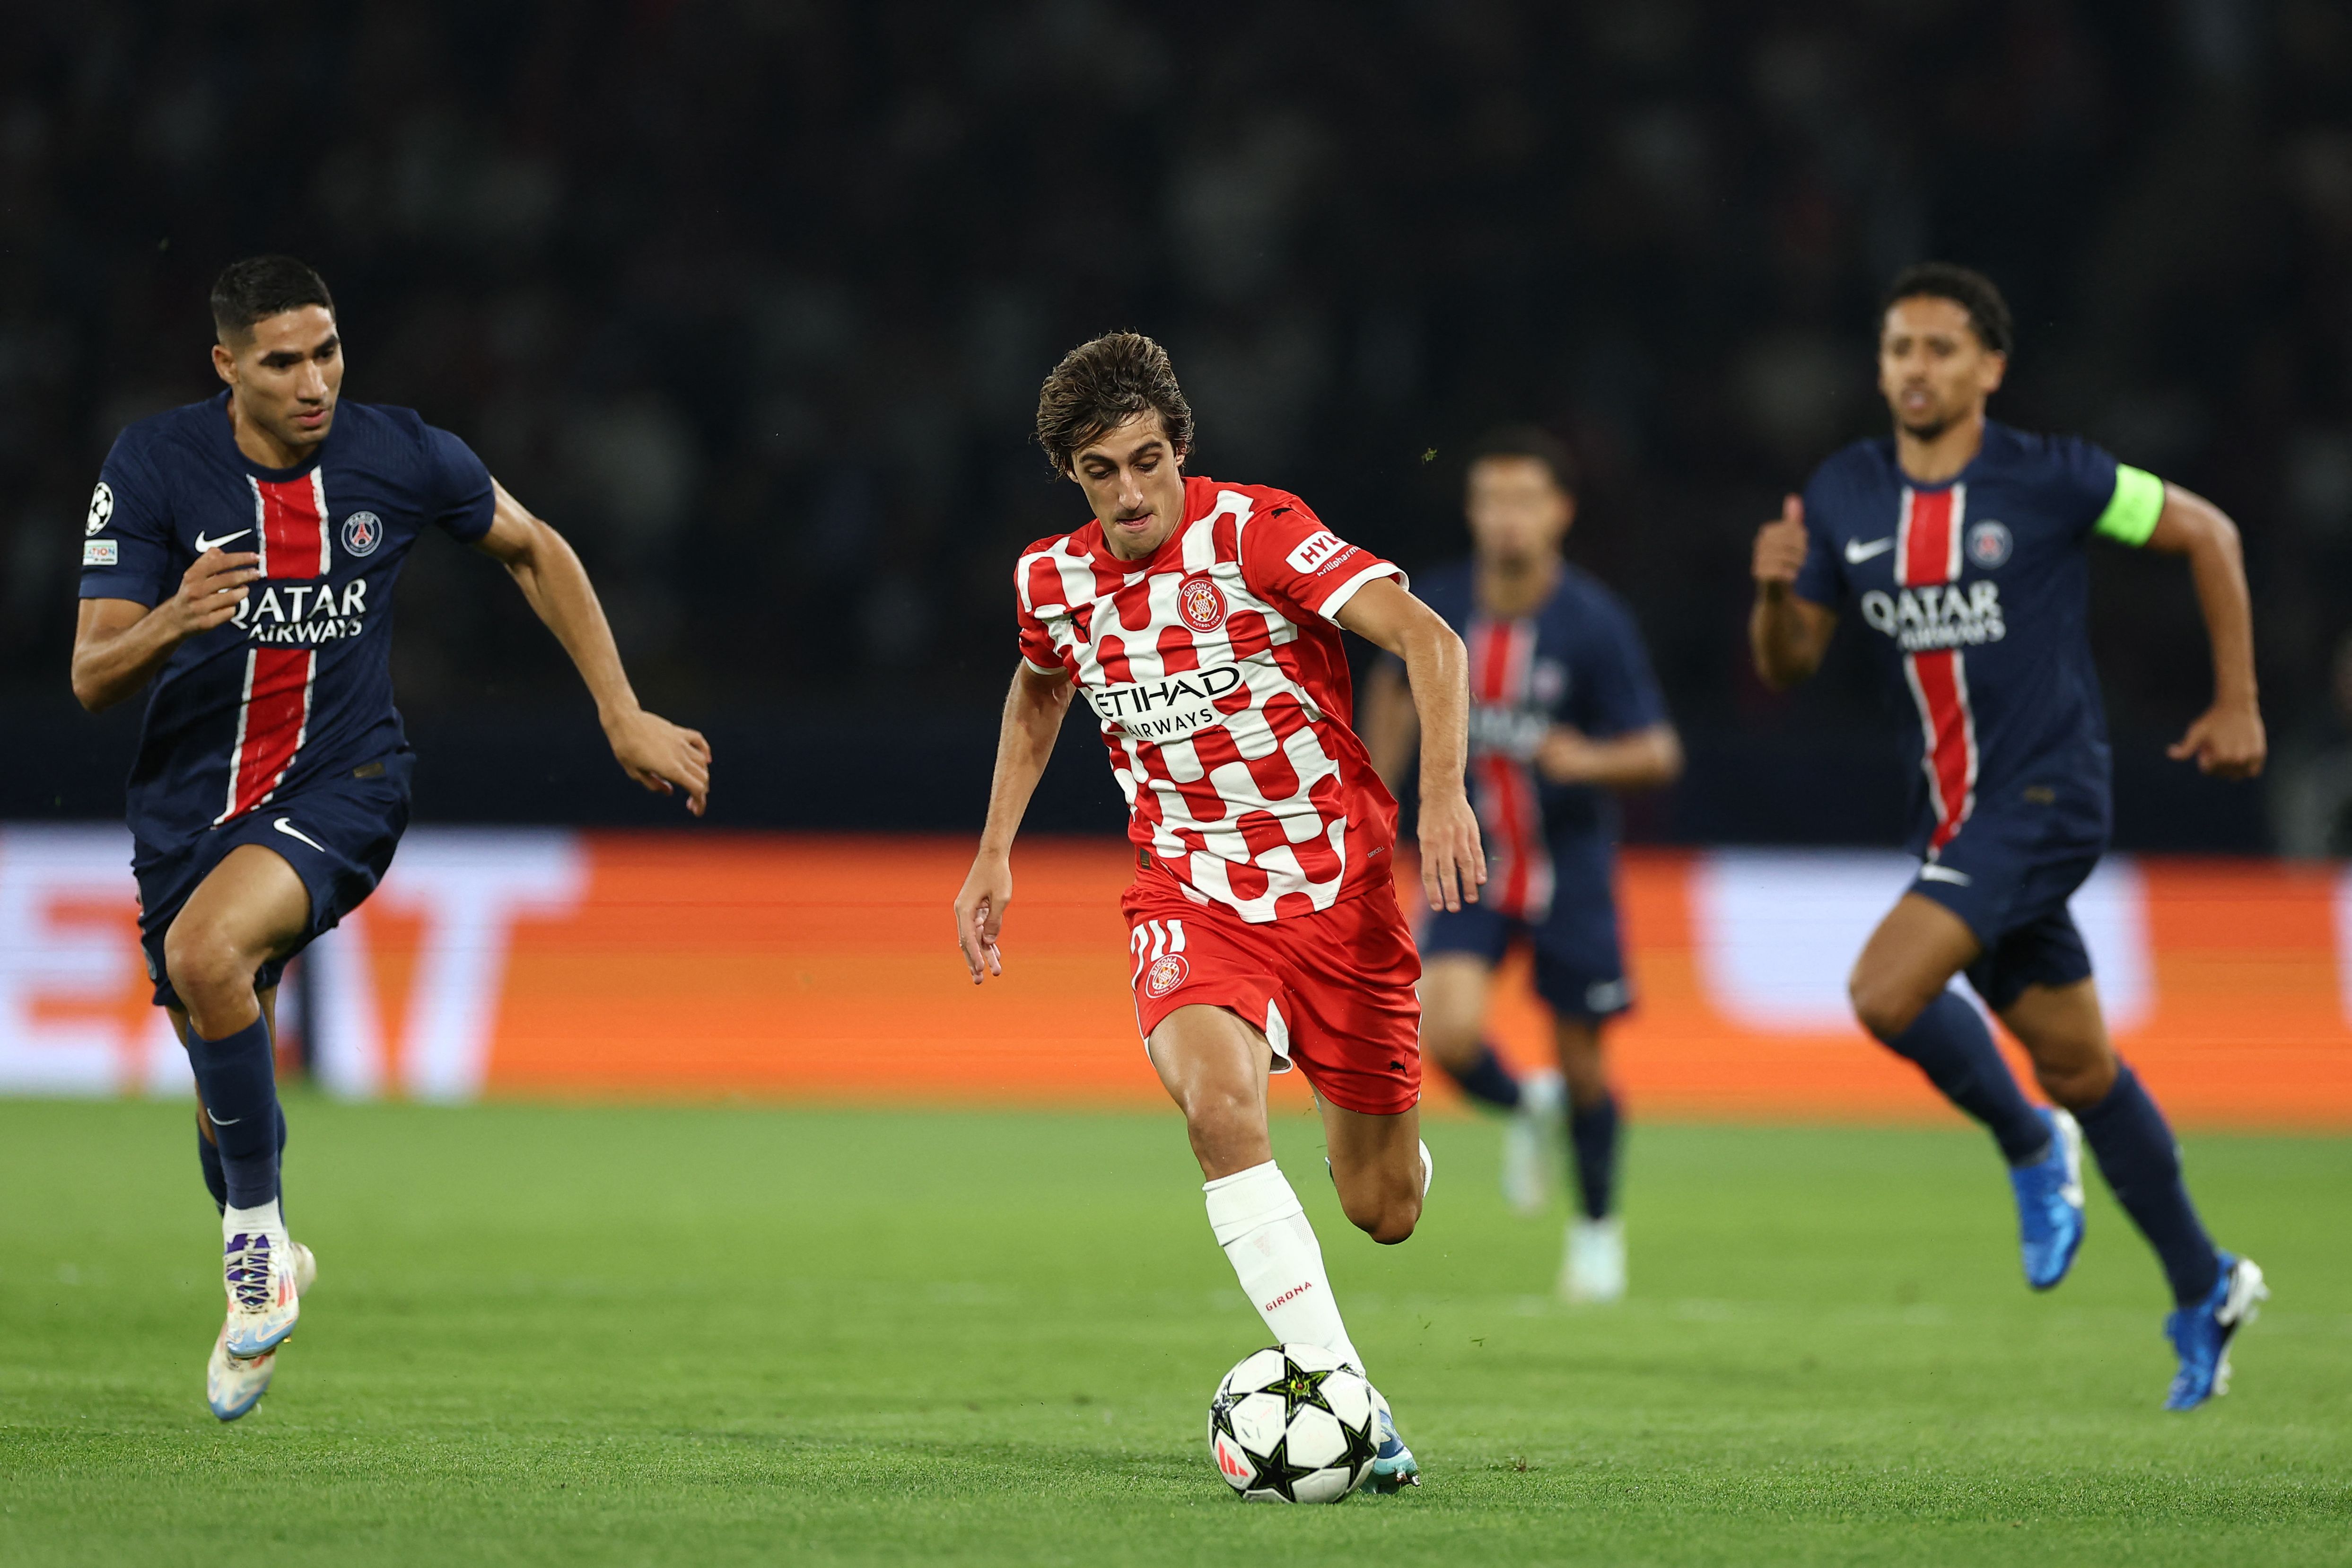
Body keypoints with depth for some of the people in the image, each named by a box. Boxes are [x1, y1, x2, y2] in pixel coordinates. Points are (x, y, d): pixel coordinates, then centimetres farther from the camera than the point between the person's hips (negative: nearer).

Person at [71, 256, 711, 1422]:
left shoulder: (399, 458, -10)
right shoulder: (153, 466, -12)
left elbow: (534, 551, 10)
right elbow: (92, 677, -12)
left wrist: (623, 716, 9)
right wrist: (173, 621, -34)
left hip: (341, 788, -2)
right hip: (190, 801, 2)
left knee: (205, 948, -32)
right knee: (223, 1093, 9)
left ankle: (257, 1229, -14)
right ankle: (262, 1274, 41)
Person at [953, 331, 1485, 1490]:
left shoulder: (1252, 531, -15)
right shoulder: (1053, 580, 0)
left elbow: (1427, 640, -22)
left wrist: (1443, 793, -37)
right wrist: (994, 857, 19)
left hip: (1336, 874, -2)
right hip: (1189, 891, 2)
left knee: (1385, 1213, 2)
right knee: (1217, 1098, -32)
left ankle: (1365, 1122, 43)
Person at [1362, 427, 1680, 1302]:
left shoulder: (1593, 625, -16)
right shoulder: (1439, 607, -7)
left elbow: (1659, 755, -14)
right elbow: (1395, 689, 15)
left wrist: (1588, 761, -33)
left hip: (1570, 868, -2)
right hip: (1472, 861, 2)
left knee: (1582, 1060, 4)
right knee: (1448, 1034, -19)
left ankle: (1598, 1224, 32)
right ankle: (1524, 1109, 18)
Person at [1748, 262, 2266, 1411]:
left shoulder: (2051, 481, -11)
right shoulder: (1843, 497, 3)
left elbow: (2207, 533, 1)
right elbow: (1787, 666, 8)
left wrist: (2237, 706, 2)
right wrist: (1776, 589, -14)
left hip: (2044, 798, -6)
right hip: (1950, 812, 6)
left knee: (1887, 990, -22)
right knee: (2077, 1067, 13)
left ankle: (2030, 1146, 5)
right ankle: (2206, 1291, 27)